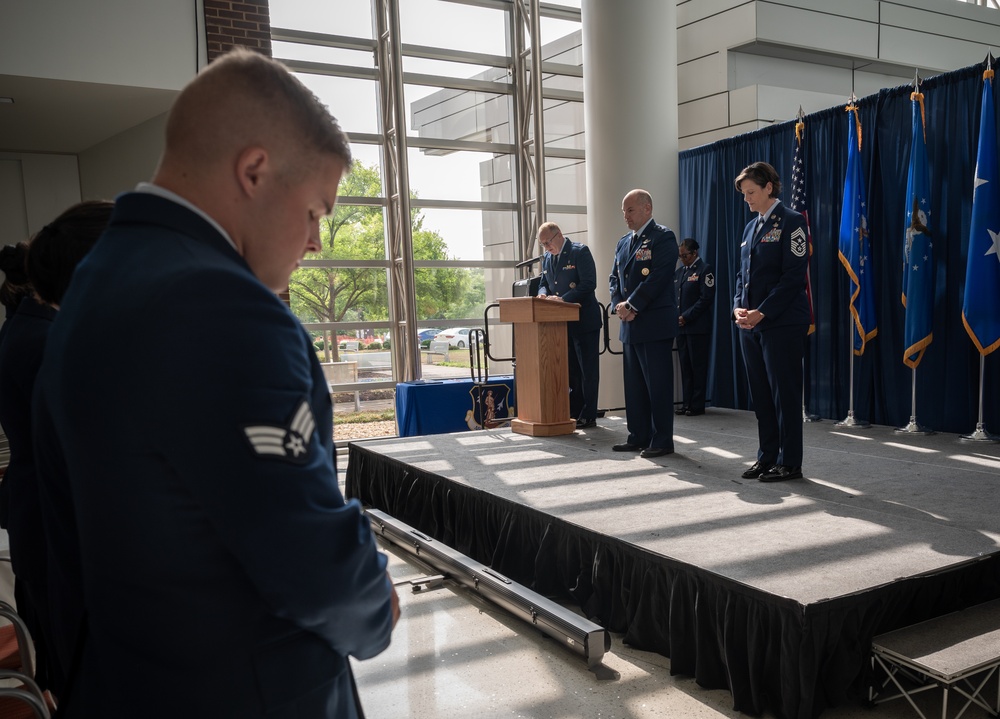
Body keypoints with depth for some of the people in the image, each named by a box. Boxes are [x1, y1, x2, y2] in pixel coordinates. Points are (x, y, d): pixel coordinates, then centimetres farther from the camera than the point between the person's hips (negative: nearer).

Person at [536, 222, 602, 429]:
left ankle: (588, 416, 5)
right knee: (570, 369, 15)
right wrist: (543, 293, -8)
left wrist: (563, 299, -24)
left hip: (584, 320, -7)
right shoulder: (547, 258, 10)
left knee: (587, 369, 0)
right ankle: (574, 413, 24)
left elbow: (589, 283, -19)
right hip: (562, 322, 7)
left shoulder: (580, 252, -11)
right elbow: (543, 283, 16)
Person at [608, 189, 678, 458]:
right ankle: (638, 437, 20)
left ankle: (662, 440, 5)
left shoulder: (663, 238, -7)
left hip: (655, 323, -8)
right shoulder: (623, 243, 17)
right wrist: (619, 305, -3)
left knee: (658, 384, -3)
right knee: (634, 384, 12)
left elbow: (657, 278, -17)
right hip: (630, 325, 8)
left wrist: (632, 306, -15)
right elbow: (615, 278, 16)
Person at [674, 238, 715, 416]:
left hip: (697, 327, -7)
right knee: (685, 366, 8)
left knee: (698, 367, -2)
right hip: (681, 327, 7)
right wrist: (675, 317, 1)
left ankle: (697, 405, 3)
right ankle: (687, 403, 13)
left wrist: (686, 317, -14)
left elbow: (706, 299, -13)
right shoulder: (678, 272, 17)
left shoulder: (705, 269, -5)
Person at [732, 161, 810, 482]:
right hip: (751, 324, 7)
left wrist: (761, 312, -17)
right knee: (760, 395, 10)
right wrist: (739, 307, 0)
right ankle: (767, 457, 19)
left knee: (785, 393, -1)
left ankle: (789, 463, 7)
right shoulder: (751, 226, 17)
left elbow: (793, 276, -13)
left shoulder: (791, 221, -6)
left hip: (781, 323, -7)